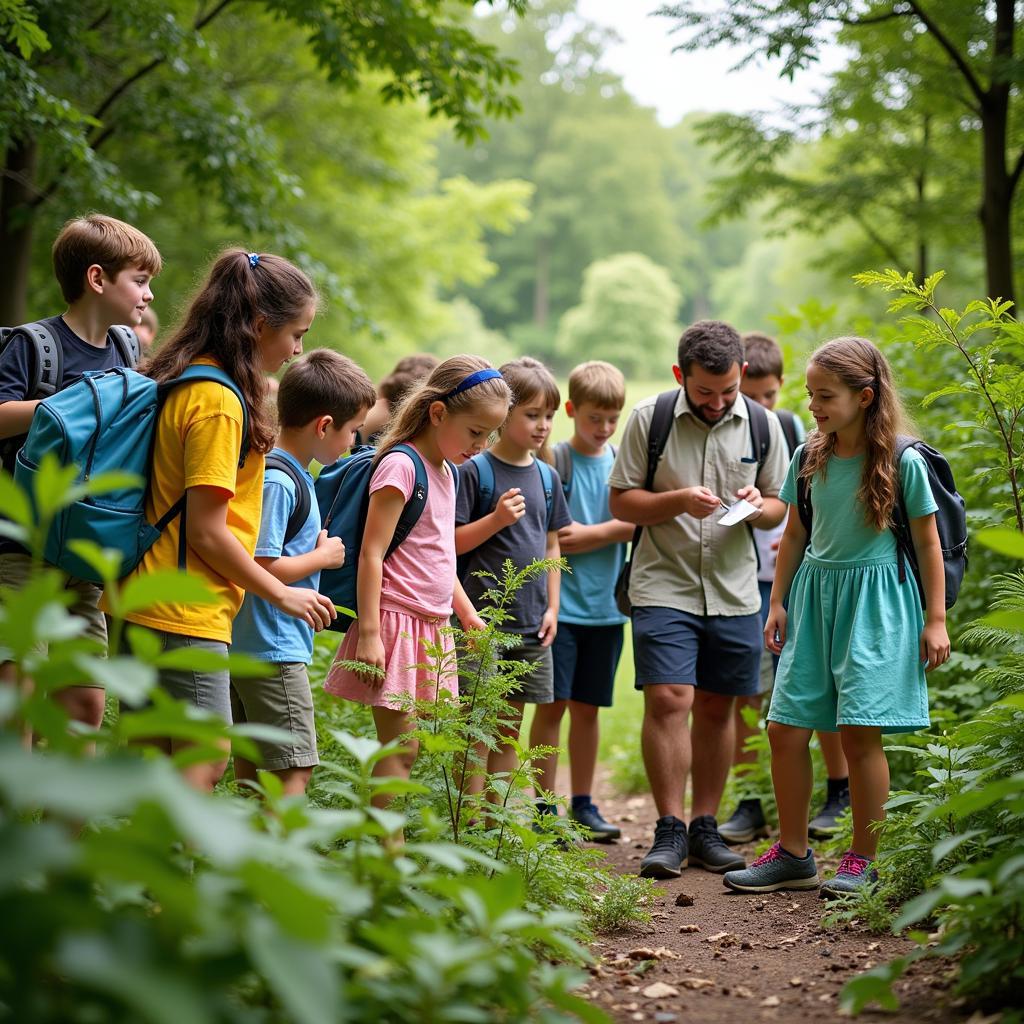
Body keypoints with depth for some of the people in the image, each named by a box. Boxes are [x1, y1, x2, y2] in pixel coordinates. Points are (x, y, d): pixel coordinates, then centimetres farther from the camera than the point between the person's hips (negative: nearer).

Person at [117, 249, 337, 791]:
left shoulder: (180, 384, 12)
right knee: (205, 760, -6)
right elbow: (207, 531, -18)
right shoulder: (218, 400, -16)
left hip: (146, 604, 10)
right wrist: (282, 594, -7)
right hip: (187, 612, -10)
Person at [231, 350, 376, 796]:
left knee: (251, 766, 14)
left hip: (247, 648, 10)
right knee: (294, 769, -8)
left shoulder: (293, 476, 13)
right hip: (273, 650, -10)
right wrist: (323, 556, -10)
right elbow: (263, 567, -23)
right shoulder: (277, 482, -18)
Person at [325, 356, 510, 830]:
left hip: (433, 629, 9)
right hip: (398, 623, -9)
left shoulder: (445, 470, 14)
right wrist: (368, 633, -20)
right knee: (400, 747, -7)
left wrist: (468, 615, 23)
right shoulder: (401, 465, -13)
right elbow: (371, 553, -17)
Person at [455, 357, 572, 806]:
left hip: (530, 623, 6)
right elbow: (452, 542, -10)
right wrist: (497, 519, -23)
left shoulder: (546, 477, 10)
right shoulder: (474, 471, -8)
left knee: (510, 728, 12)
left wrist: (552, 607, 9)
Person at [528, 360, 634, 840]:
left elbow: (635, 523, -2)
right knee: (552, 704, -2)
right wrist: (609, 531, -11)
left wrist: (588, 534, -12)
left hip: (605, 604, 3)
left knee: (587, 706, 11)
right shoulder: (555, 460, -4)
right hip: (560, 601, -3)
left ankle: (583, 803, 20)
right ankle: (545, 806, 6)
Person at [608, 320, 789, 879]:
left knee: (716, 707, 7)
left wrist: (758, 506, -12)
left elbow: (779, 507, 12)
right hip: (664, 586, -2)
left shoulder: (763, 424, 4)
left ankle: (705, 827, 18)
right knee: (667, 700, -12)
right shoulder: (649, 418, -3)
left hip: (735, 592, 3)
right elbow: (621, 501, 0)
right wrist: (678, 501, -17)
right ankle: (669, 830, -3)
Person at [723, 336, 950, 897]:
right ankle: (793, 855, 16)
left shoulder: (902, 462, -8)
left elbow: (927, 543, -2)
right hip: (814, 595, 5)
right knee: (786, 729, 2)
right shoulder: (808, 458, 4)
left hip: (875, 602, -5)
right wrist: (777, 603, 14)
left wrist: (934, 620, -3)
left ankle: (860, 860, 8)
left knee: (859, 730, -7)